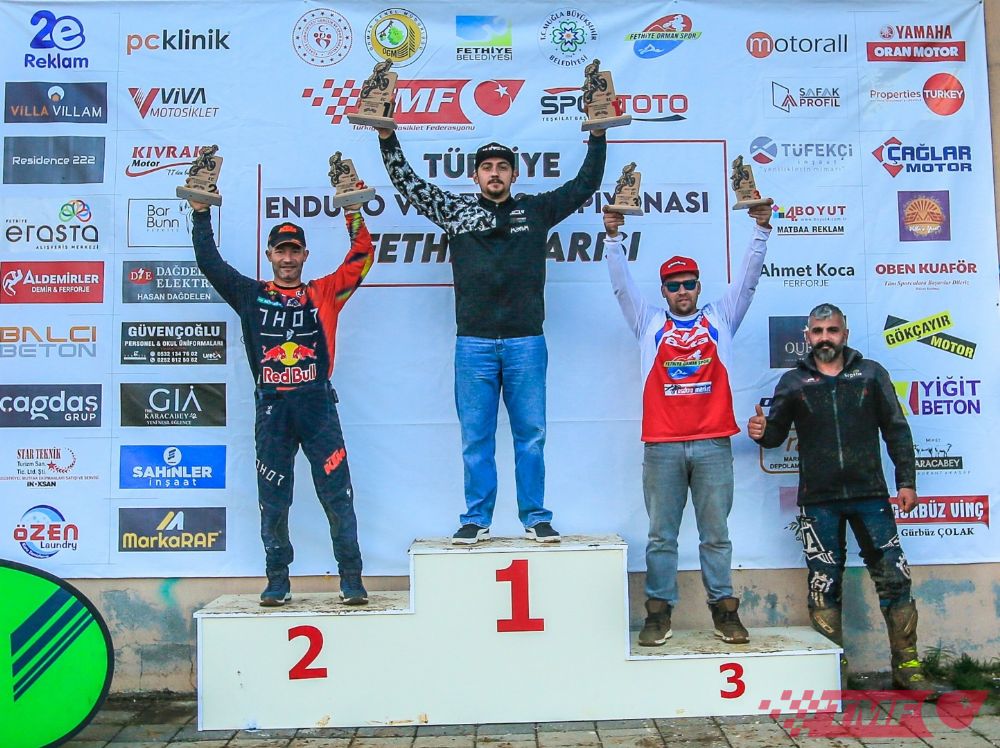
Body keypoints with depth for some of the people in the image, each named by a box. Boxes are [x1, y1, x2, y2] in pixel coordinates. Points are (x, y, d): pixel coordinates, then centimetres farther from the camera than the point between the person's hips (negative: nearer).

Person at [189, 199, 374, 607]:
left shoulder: (324, 293, 12)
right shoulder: (251, 295, 14)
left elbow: (361, 257, 7)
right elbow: (209, 262, 14)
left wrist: (353, 212, 0)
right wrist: (200, 213, 11)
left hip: (317, 404, -1)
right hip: (271, 408, 1)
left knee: (338, 495, -2)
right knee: (272, 501, 6)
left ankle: (351, 579, 5)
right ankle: (277, 581, 17)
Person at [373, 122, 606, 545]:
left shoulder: (537, 210, 12)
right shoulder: (455, 210, 11)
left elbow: (586, 184, 16)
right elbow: (406, 182, 12)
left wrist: (597, 136, 11)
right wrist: (387, 136, 5)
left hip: (526, 342, 0)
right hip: (474, 343, 0)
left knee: (530, 434, 5)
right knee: (476, 437, 5)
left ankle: (535, 518, 14)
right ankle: (476, 519, 14)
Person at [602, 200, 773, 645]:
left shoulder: (720, 320, 14)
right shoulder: (649, 324, 14)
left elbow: (748, 279, 7)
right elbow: (622, 285, 5)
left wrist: (761, 230, -4)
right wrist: (613, 237, -7)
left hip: (713, 444, 0)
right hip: (662, 446, 0)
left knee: (716, 533, 6)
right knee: (661, 534, 4)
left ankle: (724, 609, 15)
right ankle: (658, 613, 11)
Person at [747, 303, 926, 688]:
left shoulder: (871, 373, 8)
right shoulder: (793, 382, 9)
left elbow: (896, 430, 8)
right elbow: (777, 433, 11)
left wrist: (906, 481, 2)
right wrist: (762, 433, -13)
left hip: (870, 496, 0)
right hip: (818, 501, 0)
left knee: (893, 578, 0)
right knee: (824, 585, 4)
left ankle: (907, 665, 13)